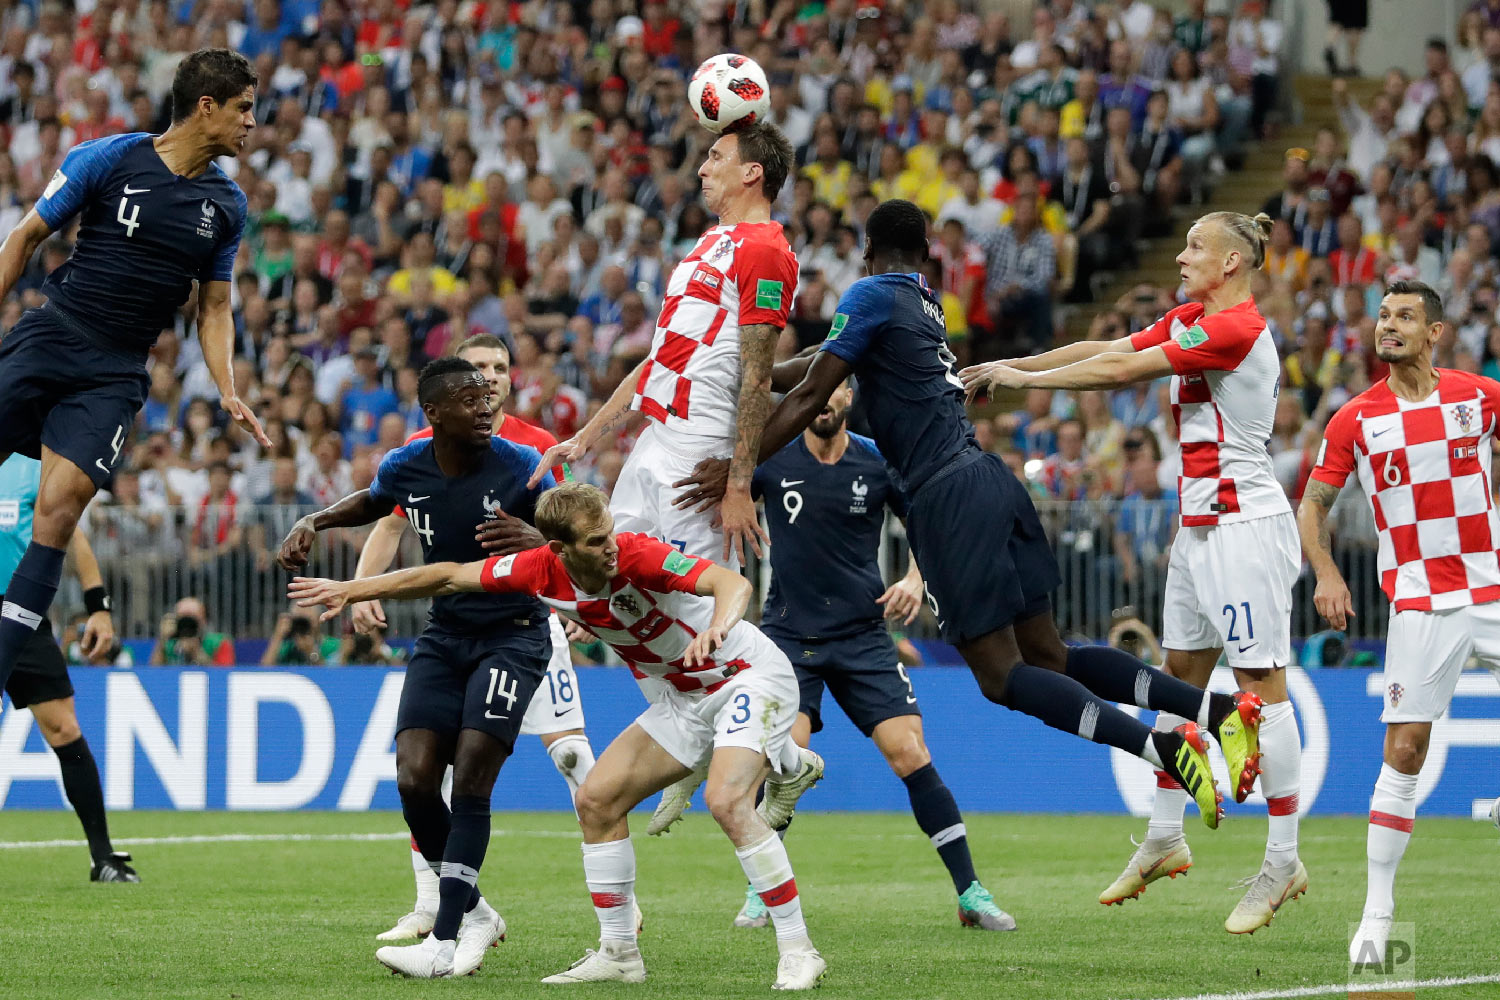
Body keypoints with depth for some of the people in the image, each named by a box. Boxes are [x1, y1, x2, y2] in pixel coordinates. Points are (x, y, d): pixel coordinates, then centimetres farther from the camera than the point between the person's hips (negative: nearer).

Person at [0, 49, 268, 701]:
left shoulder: (227, 205, 8)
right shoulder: (109, 158, -3)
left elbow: (214, 307, 17)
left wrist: (229, 393, 3)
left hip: (115, 375, 2)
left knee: (60, 504, -15)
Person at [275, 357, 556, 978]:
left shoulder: (520, 466, -16)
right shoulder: (406, 468, -5)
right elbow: (371, 503, 20)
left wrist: (537, 541, -33)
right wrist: (313, 522, 3)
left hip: (513, 637, -4)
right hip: (445, 635, 4)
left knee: (470, 777, -17)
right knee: (415, 778, -10)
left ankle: (444, 942, -14)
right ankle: (473, 913, 11)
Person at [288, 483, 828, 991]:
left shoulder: (639, 556, -28)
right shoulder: (543, 569, -11)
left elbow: (733, 582, -41)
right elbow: (450, 576, 2)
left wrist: (718, 627, -62)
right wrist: (351, 590, 5)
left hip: (750, 675, -8)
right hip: (682, 697, 8)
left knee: (727, 800, -28)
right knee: (596, 799, 3)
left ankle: (797, 950, -21)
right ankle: (618, 953, 13)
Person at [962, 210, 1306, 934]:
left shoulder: (1236, 328, -17)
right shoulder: (1189, 321, 12)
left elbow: (1121, 371, -17)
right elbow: (1107, 349, 11)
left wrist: (1026, 379, -9)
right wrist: (1011, 366, 2)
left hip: (1244, 524, -10)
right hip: (1199, 522, 10)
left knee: (1262, 686, -7)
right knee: (1179, 676, 13)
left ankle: (1283, 862, -4)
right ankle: (1164, 840, 21)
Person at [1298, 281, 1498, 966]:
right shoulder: (1355, 420, 0)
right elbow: (1313, 504, 7)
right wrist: (1325, 574, -7)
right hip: (1420, 605, -1)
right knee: (1403, 753, -6)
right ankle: (1377, 915, -1)